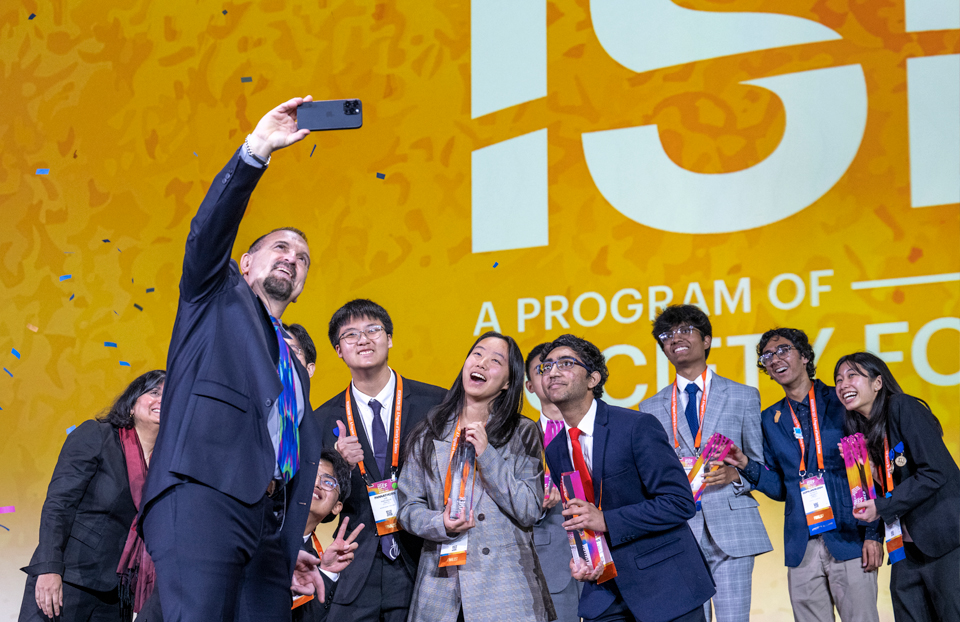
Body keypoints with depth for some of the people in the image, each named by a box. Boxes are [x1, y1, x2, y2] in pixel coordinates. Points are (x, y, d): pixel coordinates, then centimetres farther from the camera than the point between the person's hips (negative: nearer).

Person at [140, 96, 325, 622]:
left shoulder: (295, 370, 32)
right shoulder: (217, 301, 19)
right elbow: (208, 233, -1)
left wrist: (292, 548, 17)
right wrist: (256, 149, -12)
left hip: (268, 528, 6)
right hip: (201, 500, -6)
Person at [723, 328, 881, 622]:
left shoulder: (843, 403, 1)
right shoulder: (770, 419, 13)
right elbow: (779, 488, 14)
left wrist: (873, 533, -7)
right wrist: (746, 465, -4)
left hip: (850, 541, -3)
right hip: (802, 549, 3)